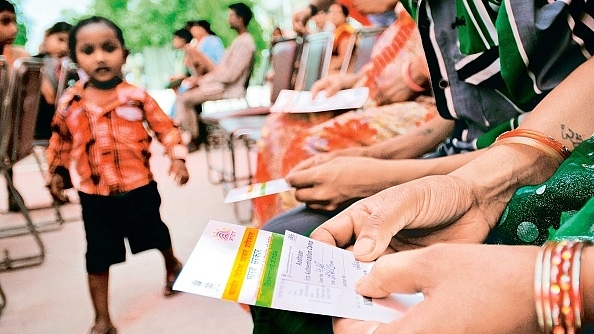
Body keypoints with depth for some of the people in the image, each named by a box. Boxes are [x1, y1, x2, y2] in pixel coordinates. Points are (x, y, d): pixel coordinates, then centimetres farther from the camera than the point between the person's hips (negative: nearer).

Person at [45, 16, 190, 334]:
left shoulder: (137, 96, -11)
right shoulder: (69, 103, -5)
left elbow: (165, 127, -3)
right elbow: (60, 140, 10)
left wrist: (178, 157, -13)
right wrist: (57, 172, 5)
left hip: (139, 188, -1)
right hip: (94, 196, 1)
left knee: (155, 234, 23)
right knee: (98, 258, 8)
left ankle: (173, 266, 57)